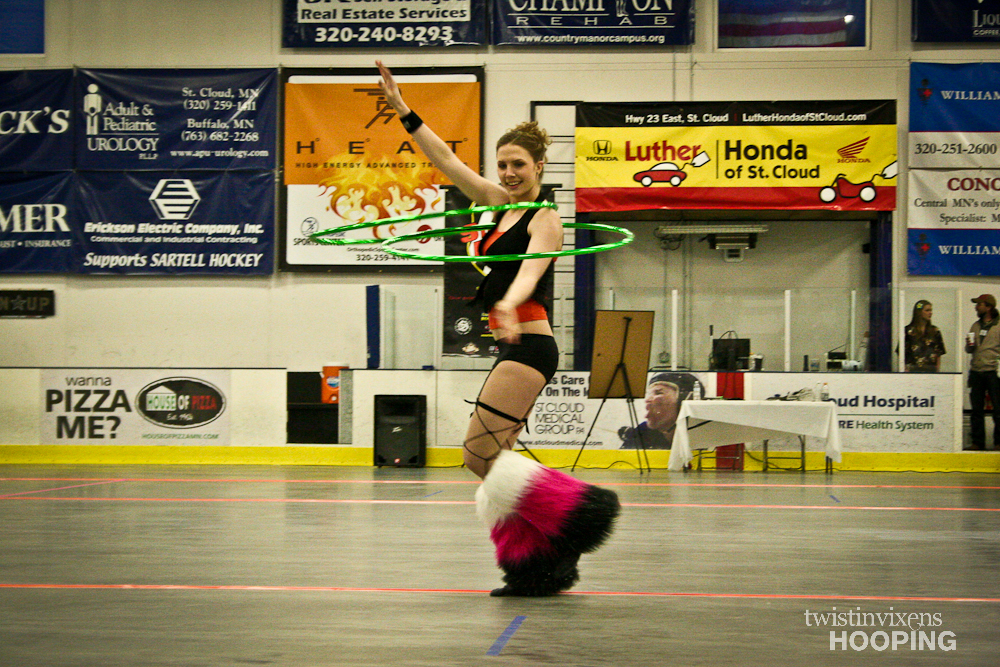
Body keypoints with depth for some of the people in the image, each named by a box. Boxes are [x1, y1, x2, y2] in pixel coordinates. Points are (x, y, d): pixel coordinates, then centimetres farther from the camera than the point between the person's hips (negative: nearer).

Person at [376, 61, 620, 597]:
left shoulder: (545, 219, -7)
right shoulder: (499, 205, 15)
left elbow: (530, 271, -24)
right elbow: (446, 160, 18)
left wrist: (508, 305, -45)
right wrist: (401, 110, 15)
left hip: (528, 345, -9)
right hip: (514, 347, 9)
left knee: (480, 454, -14)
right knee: (491, 460, 5)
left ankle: (581, 509, -10)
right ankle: (537, 567, 8)